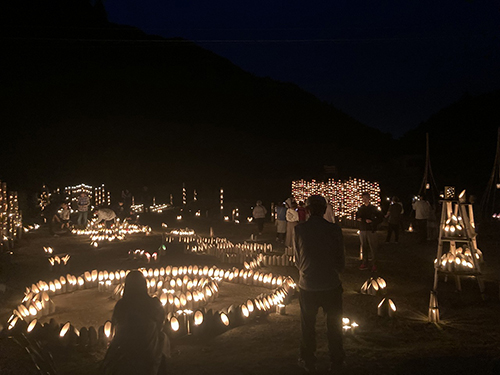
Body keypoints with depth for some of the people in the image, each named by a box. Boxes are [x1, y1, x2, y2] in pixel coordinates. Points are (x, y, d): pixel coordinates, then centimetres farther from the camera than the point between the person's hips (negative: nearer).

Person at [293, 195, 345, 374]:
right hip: (331, 285, 0)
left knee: (307, 327, 18)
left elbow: (297, 260, 1)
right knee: (334, 327, 17)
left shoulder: (299, 230, -10)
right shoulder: (334, 229, -13)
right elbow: (341, 261, -4)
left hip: (307, 286, 1)